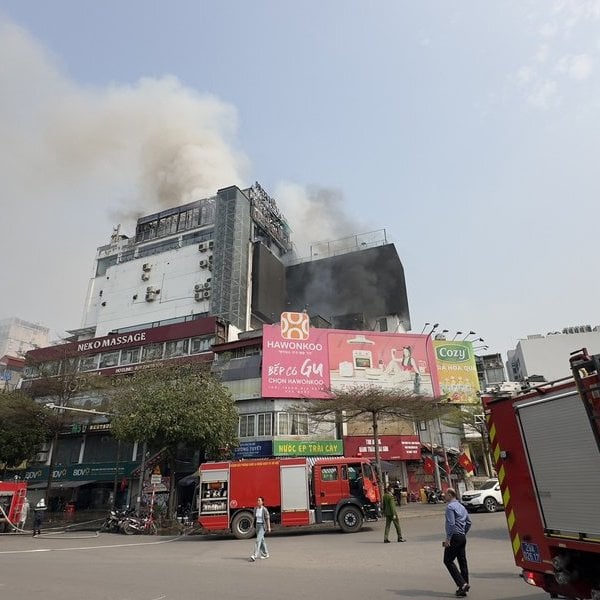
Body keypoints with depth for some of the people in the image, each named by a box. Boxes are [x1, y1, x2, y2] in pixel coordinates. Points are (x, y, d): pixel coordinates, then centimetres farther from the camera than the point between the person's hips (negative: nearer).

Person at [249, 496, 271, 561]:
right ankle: (265, 554, 28)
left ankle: (255, 556, -14)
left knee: (258, 540, -13)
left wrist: (269, 527, -9)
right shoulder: (255, 508, 2)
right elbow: (255, 517, 11)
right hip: (257, 525, 6)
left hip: (262, 526, -6)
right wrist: (254, 525, 14)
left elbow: (267, 518, -11)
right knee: (261, 540, 15)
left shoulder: (264, 509, -14)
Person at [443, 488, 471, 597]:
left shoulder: (450, 507, -13)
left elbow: (451, 524, -21)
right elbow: (469, 522, 19)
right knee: (462, 561, 12)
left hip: (454, 537, -9)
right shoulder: (461, 506, 14)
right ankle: (465, 585, 16)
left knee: (448, 560, -3)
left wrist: (447, 539, -17)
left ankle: (462, 584, -9)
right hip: (462, 537, 9)